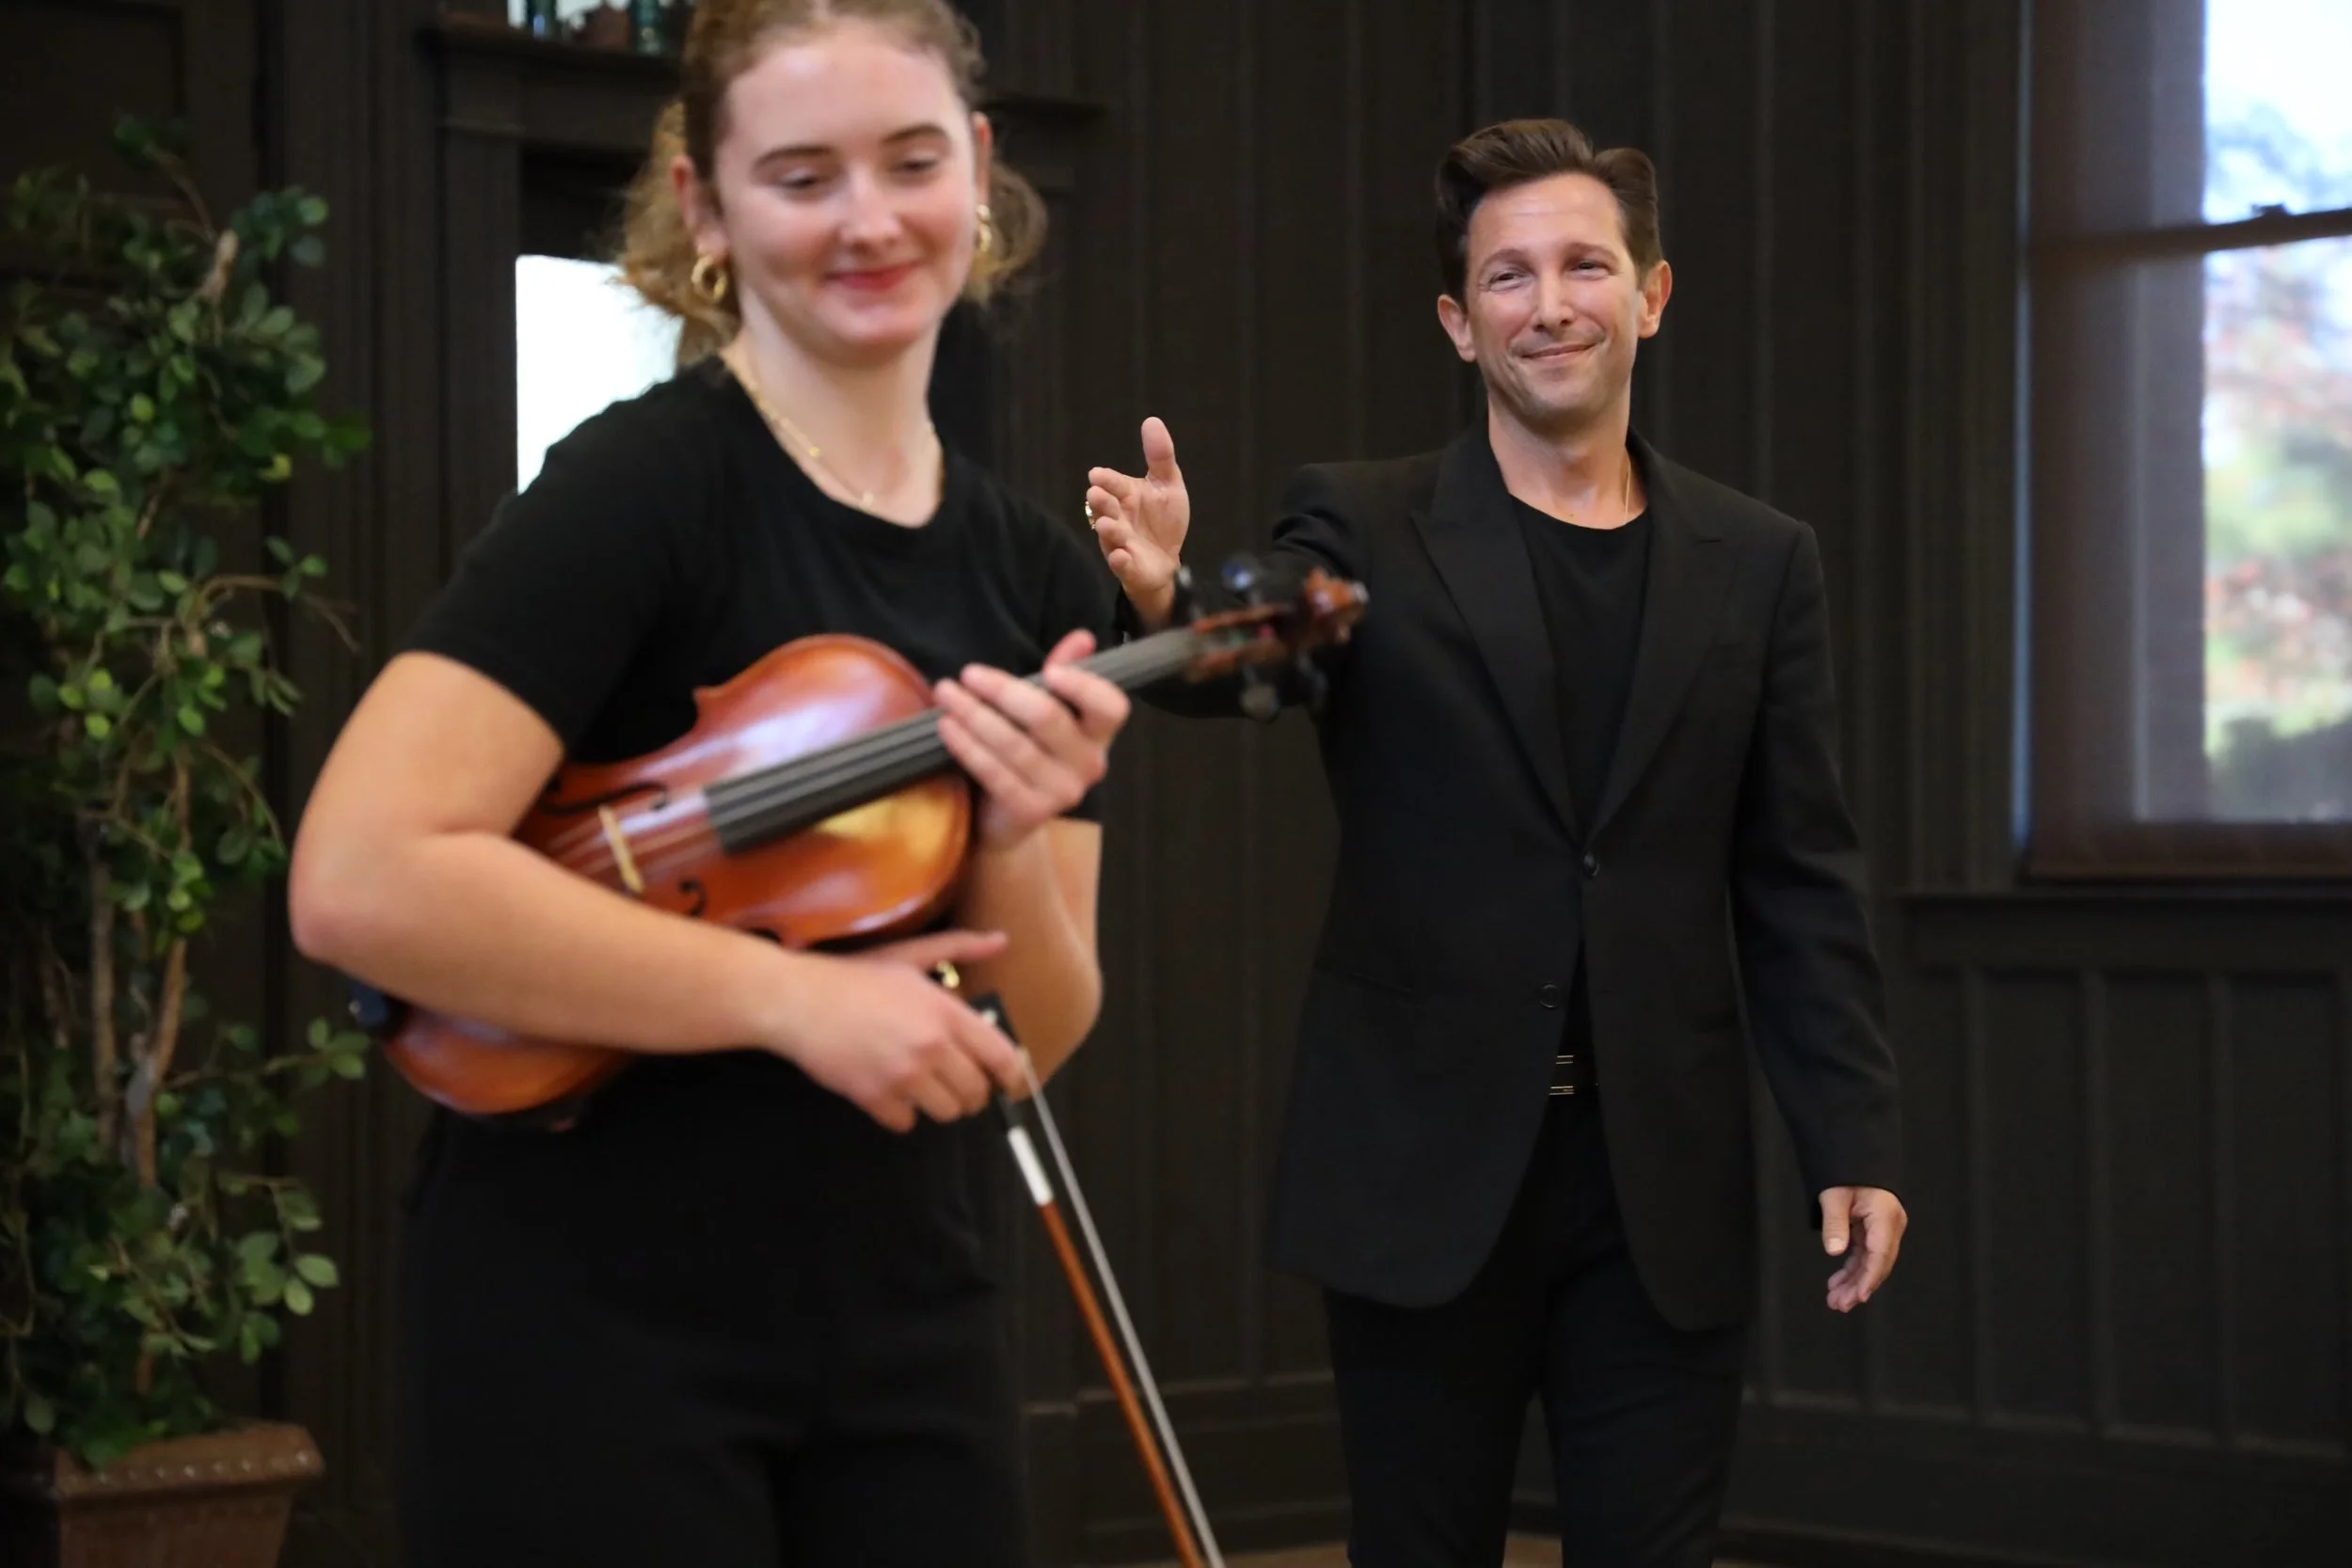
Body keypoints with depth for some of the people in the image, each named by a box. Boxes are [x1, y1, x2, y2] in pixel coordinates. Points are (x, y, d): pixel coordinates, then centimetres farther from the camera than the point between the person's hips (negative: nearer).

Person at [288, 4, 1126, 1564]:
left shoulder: (1040, 576, 5)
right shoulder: (643, 486, -12)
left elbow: (1031, 1044, 7)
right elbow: (360, 882, -23)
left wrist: (1014, 846, -12)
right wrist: (789, 992, -21)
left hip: (911, 1335, 6)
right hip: (595, 1331, -6)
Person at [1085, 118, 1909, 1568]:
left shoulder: (1759, 564, 7)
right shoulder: (1365, 530, 2)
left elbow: (1802, 883, 7)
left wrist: (1855, 1138, 0)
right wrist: (1168, 603, -40)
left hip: (1667, 1188, 2)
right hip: (1428, 1168, -1)